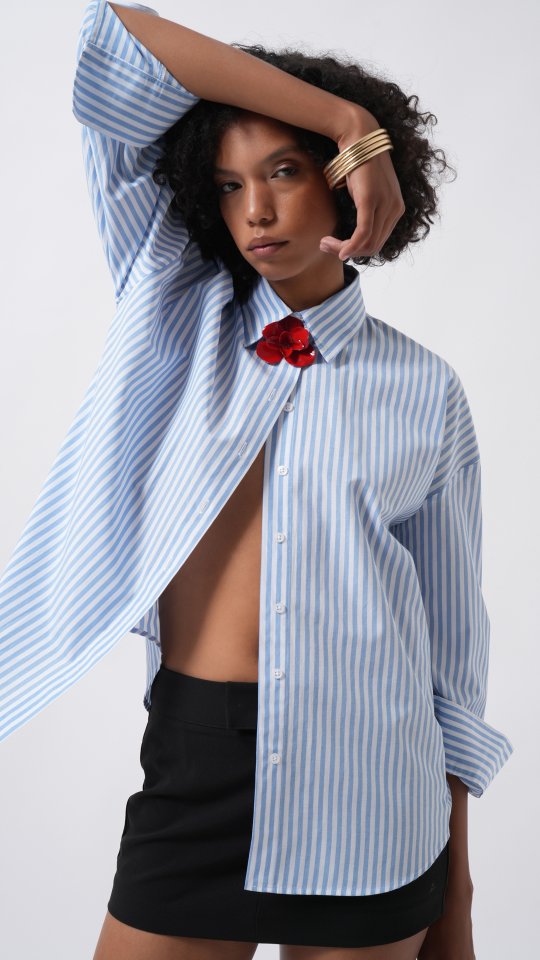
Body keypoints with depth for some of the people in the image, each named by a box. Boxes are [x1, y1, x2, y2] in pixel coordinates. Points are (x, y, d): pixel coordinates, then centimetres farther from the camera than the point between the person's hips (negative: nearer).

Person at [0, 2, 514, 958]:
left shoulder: (422, 389, 3)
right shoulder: (174, 312, 5)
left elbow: (450, 631, 5)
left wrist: (454, 878, 6)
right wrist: (352, 117, -6)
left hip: (368, 796, 0)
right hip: (193, 761, 1)